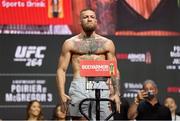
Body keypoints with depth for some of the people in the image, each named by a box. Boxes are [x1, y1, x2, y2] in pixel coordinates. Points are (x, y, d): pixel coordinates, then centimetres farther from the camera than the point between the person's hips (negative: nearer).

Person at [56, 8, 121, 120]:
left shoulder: (107, 43, 16)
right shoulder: (70, 43, 13)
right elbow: (61, 70, 9)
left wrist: (117, 93, 3)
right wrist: (62, 94, -4)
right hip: (80, 86, -1)